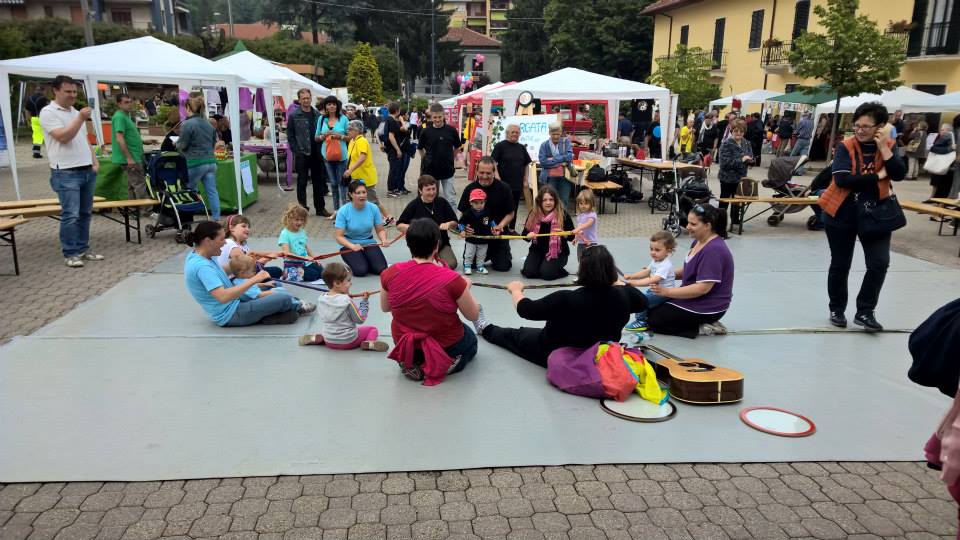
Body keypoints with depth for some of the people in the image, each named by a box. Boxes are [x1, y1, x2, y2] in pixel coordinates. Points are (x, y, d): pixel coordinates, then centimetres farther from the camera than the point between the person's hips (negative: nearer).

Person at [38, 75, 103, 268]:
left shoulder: (76, 112, 18)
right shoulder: (48, 112, -5)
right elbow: (63, 137, -18)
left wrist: (95, 161, 11)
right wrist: (80, 119, -23)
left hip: (87, 171, 7)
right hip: (66, 173, -7)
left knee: (85, 213, 10)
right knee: (70, 214, -9)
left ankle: (83, 249, 18)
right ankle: (70, 254, -2)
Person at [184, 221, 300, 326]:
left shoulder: (195, 254, 3)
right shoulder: (201, 266, -28)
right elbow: (223, 297, -39)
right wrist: (253, 280, -37)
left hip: (231, 305, 11)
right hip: (230, 315, -11)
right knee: (285, 300, -11)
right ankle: (297, 307, 19)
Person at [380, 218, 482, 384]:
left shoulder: (390, 274, -17)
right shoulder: (452, 279, -27)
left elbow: (385, 308, 3)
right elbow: (473, 316, -11)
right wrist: (466, 287, 5)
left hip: (405, 345, 4)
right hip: (446, 345, -3)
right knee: (471, 340, 32)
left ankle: (412, 364, 10)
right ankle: (444, 364, 3)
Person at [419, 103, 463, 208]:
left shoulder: (451, 130, -5)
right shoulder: (426, 131, -4)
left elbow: (457, 147, 9)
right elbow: (420, 148, 10)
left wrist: (449, 158, 8)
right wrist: (427, 160, 5)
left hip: (448, 170, -1)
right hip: (430, 170, 1)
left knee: (451, 199, 4)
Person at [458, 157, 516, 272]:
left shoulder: (504, 188, -9)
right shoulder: (470, 189, -4)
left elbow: (510, 214, -3)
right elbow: (463, 213, 2)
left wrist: (500, 226, -21)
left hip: (498, 233, -2)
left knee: (502, 266, -8)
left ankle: (505, 254, 30)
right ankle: (488, 254, 31)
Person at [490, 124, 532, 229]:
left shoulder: (522, 148, 12)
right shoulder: (500, 146, -3)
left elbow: (526, 164, 16)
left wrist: (526, 180, 8)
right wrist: (497, 178, -16)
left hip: (518, 184, 5)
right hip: (504, 184, -5)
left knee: (514, 207, 10)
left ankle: (512, 228, 20)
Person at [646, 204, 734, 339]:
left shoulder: (714, 250, -26)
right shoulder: (699, 241, 4)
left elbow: (703, 288, -30)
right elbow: (688, 271, 17)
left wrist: (667, 291, -29)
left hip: (707, 308, -10)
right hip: (696, 299, 10)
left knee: (653, 319, -5)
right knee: (653, 306, 21)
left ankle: (701, 328, -5)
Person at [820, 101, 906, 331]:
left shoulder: (888, 146, 0)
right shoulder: (846, 147, -9)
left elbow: (899, 175, -13)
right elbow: (842, 179, -21)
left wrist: (883, 149, -19)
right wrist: (877, 176, -17)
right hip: (842, 214, -2)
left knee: (880, 263, -5)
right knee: (840, 265, 8)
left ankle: (865, 312, 9)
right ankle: (837, 309, 26)